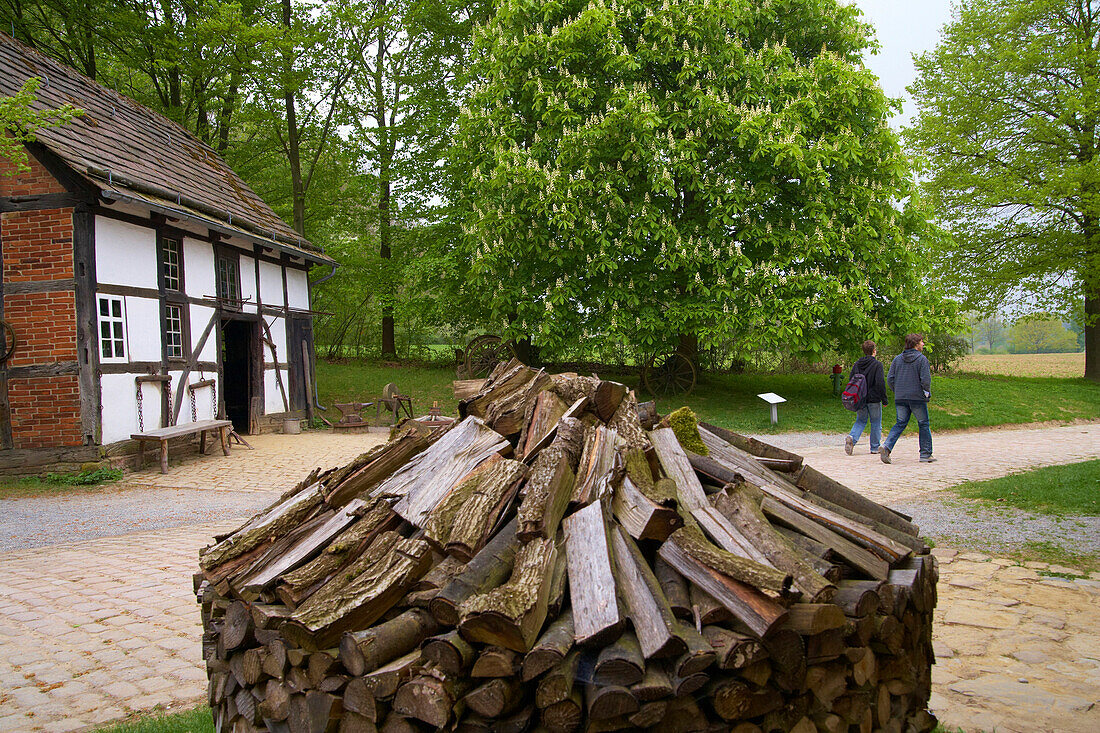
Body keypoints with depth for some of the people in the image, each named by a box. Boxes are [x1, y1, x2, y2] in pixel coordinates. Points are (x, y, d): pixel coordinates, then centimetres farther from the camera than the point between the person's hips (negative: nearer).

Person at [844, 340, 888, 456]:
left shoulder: (856, 364, 3)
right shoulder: (877, 364, -12)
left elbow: (850, 380, 5)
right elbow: (880, 383, -16)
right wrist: (884, 399, -8)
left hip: (860, 399, 4)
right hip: (874, 399, -4)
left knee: (861, 420, 14)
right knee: (876, 423, 9)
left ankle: (852, 437, -12)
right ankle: (875, 447, 15)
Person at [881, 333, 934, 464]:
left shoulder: (897, 359, 6)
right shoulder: (922, 359, -8)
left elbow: (890, 378, 3)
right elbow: (926, 379, -15)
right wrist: (927, 392, 3)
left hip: (900, 399, 4)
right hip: (918, 398, -4)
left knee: (900, 424, 8)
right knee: (923, 425, 9)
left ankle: (887, 446, -12)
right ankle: (925, 454, 13)